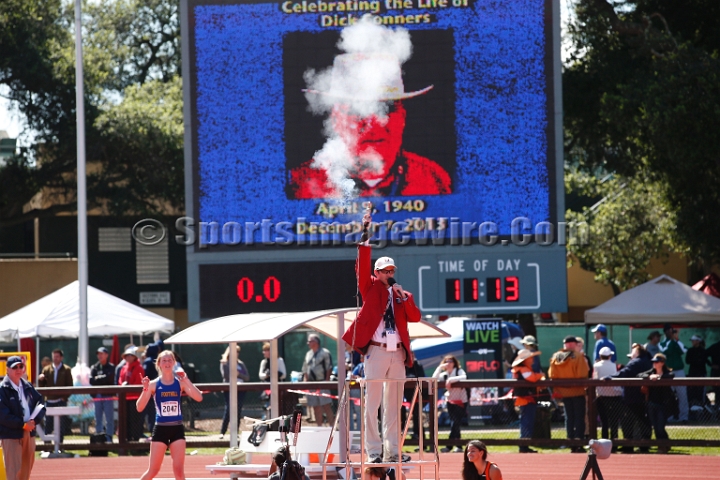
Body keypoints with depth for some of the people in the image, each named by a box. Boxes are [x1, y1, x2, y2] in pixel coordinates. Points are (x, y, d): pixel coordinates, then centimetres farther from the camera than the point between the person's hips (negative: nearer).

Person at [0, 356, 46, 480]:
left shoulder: (28, 386, 12)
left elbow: (40, 404, 10)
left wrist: (34, 421, -9)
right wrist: (22, 424, -18)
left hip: (29, 433, 7)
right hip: (11, 435, -7)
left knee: (26, 470, 13)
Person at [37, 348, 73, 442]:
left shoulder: (66, 370, 5)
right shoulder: (46, 369, 9)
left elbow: (70, 385, 3)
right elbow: (41, 386, 9)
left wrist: (65, 397, -8)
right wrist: (40, 380, -12)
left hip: (61, 401, -2)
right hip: (49, 401, 2)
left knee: (61, 425, 0)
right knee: (48, 425, 2)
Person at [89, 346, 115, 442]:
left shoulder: (111, 367, 4)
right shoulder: (95, 368, 11)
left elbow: (109, 378, -11)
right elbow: (91, 381, -1)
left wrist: (98, 379, -3)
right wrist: (103, 379, -10)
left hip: (108, 396, -3)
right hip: (98, 396, 3)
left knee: (109, 419, -4)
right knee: (98, 419, 6)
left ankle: (109, 437, -3)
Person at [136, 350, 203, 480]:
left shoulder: (180, 383, 0)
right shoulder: (153, 384, -3)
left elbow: (199, 398, -14)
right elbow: (139, 408, -9)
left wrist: (187, 381, -20)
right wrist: (145, 389, -23)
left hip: (177, 429, 1)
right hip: (160, 429, -1)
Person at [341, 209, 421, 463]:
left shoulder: (402, 294, 18)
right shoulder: (371, 288, 9)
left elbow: (415, 317, 6)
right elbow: (362, 265, -5)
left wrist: (404, 297, -6)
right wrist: (365, 235, -12)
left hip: (398, 353, 4)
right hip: (376, 351, -4)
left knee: (393, 405, 5)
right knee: (372, 404, -7)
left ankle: (392, 451, 6)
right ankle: (374, 451, -7)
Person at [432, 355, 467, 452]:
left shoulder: (459, 371, -7)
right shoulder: (444, 374, 5)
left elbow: (464, 377, -28)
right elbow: (434, 379, -8)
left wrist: (451, 379, -35)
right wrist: (440, 367, -12)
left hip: (461, 401, -5)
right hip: (450, 401, 5)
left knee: (455, 423, -12)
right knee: (455, 424, 5)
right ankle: (458, 446, 11)